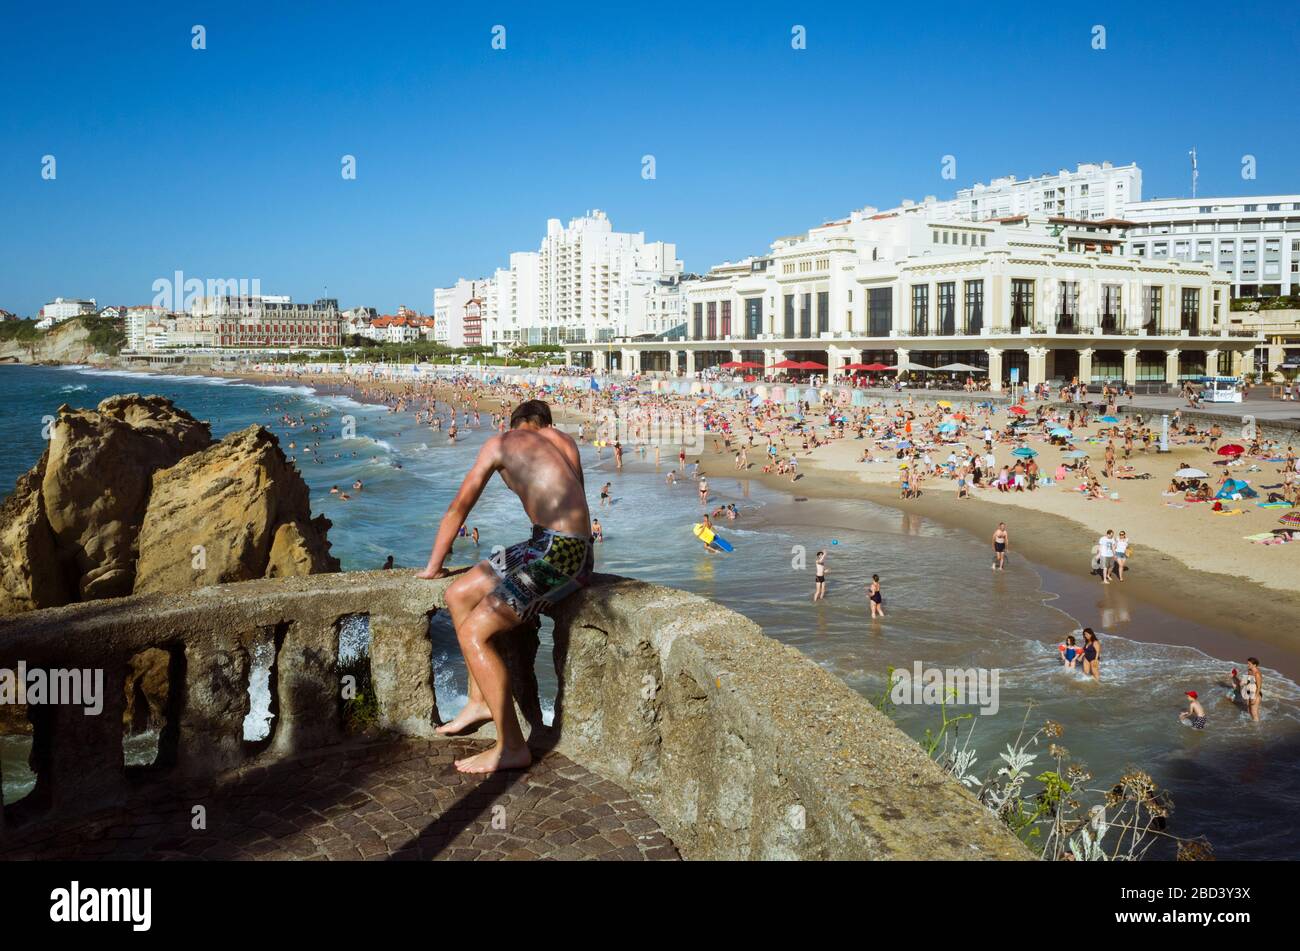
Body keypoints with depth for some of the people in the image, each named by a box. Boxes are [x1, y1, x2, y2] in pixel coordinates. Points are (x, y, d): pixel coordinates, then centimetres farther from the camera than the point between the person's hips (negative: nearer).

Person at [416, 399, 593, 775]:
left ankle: (512, 748, -6)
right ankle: (481, 701, 24)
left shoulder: (499, 443, 5)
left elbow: (459, 507, 13)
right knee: (459, 595, 16)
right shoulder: (563, 439, 20)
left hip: (559, 554, -8)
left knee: (473, 633, -10)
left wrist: (433, 566, 25)